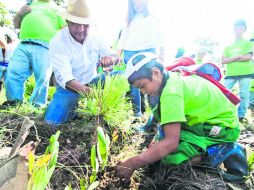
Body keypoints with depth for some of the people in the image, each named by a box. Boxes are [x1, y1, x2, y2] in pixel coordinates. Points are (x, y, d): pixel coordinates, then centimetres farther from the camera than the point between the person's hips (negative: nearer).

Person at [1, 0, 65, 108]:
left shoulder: (57, 9, 18)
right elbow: (16, 24, 33)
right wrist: (19, 13, 12)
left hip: (44, 47, -4)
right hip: (23, 46, 4)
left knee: (42, 78, -9)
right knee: (12, 72, -5)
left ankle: (38, 105, 2)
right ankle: (13, 101, 7)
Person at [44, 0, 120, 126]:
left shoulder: (95, 37, -7)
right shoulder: (57, 42, -20)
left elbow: (115, 57, -5)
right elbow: (64, 76, -31)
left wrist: (110, 59, -32)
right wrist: (82, 89, -52)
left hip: (92, 82, 3)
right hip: (69, 87, -3)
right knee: (51, 122, -19)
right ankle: (72, 109, 13)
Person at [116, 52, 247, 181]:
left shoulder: (171, 92, -28)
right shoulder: (174, 77, 1)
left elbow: (171, 142, -32)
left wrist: (132, 164, -27)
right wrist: (159, 141, 5)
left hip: (224, 127, -9)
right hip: (209, 118, 9)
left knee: (172, 156, -24)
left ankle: (225, 153, -3)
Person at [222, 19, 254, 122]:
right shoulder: (228, 46, 14)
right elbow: (224, 61, 4)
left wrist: (231, 59, -9)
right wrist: (237, 56, -10)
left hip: (245, 72, -2)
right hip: (230, 73, 2)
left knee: (244, 95, 0)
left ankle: (241, 116, 12)